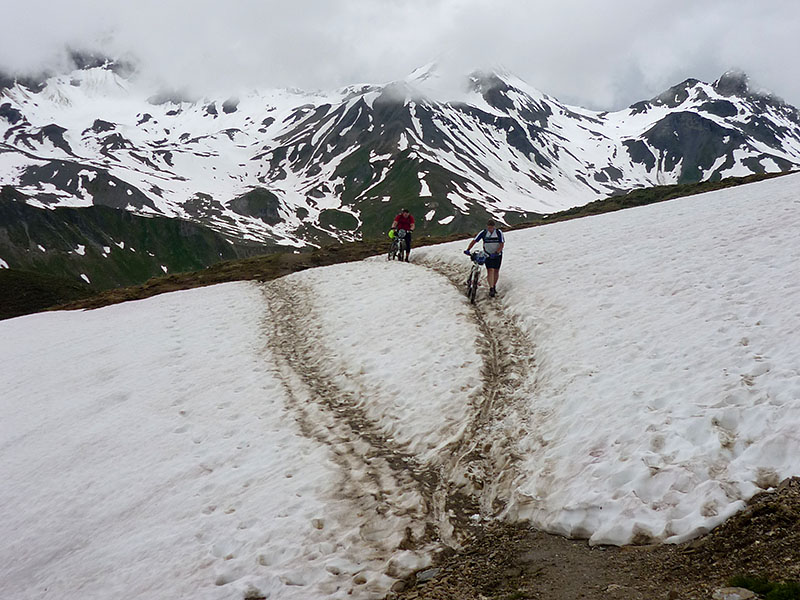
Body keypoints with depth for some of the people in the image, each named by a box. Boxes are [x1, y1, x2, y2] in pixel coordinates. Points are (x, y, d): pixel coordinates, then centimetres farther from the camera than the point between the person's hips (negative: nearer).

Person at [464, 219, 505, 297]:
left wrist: (496, 253, -33)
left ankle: (494, 286, 26)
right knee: (490, 270, -13)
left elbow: (502, 244, -19)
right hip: (488, 254, 0)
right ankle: (491, 288, -16)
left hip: (497, 254, 1)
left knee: (496, 271, 7)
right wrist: (468, 250, -27)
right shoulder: (483, 233, -11)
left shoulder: (499, 233, -14)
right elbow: (474, 241, -13)